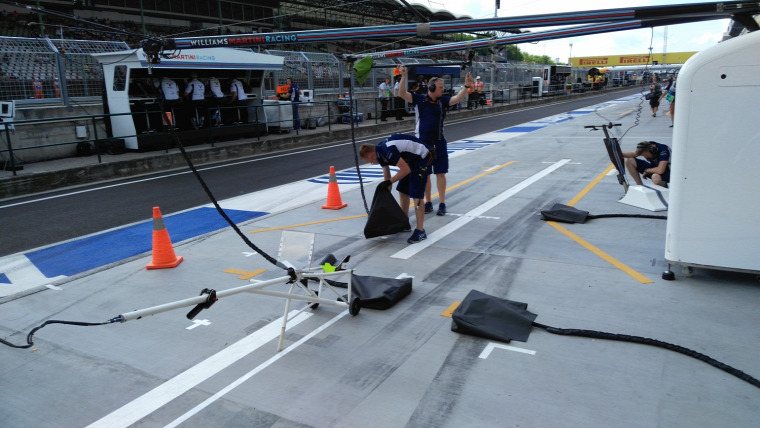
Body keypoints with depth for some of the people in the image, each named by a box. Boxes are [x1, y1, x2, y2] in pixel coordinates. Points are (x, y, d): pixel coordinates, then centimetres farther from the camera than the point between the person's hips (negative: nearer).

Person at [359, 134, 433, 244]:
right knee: (403, 191, 14)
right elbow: (386, 173, 11)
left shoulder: (388, 151, -29)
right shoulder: (381, 153, 2)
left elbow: (406, 170, -27)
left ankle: (420, 231, -7)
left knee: (416, 196, -12)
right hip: (412, 159, 10)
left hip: (422, 158, -10)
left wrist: (389, 182, -20)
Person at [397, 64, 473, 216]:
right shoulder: (419, 99, -4)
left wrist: (466, 85, -25)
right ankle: (428, 202, 21)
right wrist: (403, 76, -24)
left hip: (439, 142, 1)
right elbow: (402, 94, -14)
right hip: (422, 142, -1)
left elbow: (458, 98, -11)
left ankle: (442, 204, 11)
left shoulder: (443, 101, 2)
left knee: (440, 173, 3)